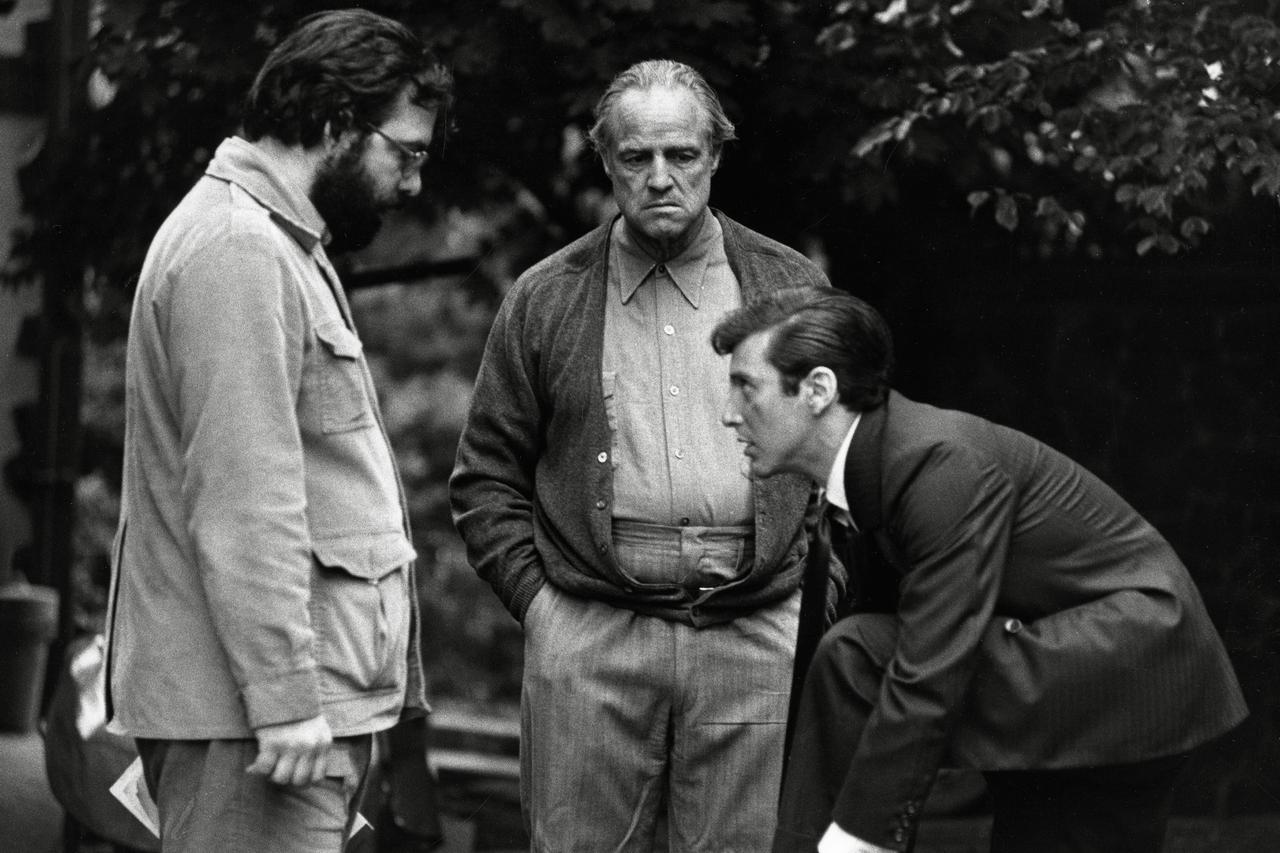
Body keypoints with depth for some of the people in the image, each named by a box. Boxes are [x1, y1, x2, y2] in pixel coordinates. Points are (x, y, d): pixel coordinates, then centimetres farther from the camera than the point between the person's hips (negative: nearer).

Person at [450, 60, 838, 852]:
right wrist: (536, 599, 0)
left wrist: (811, 587, 3)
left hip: (756, 638, 0)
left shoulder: (792, 288, 10)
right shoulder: (546, 299, 9)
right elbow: (486, 478, 11)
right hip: (588, 641, 0)